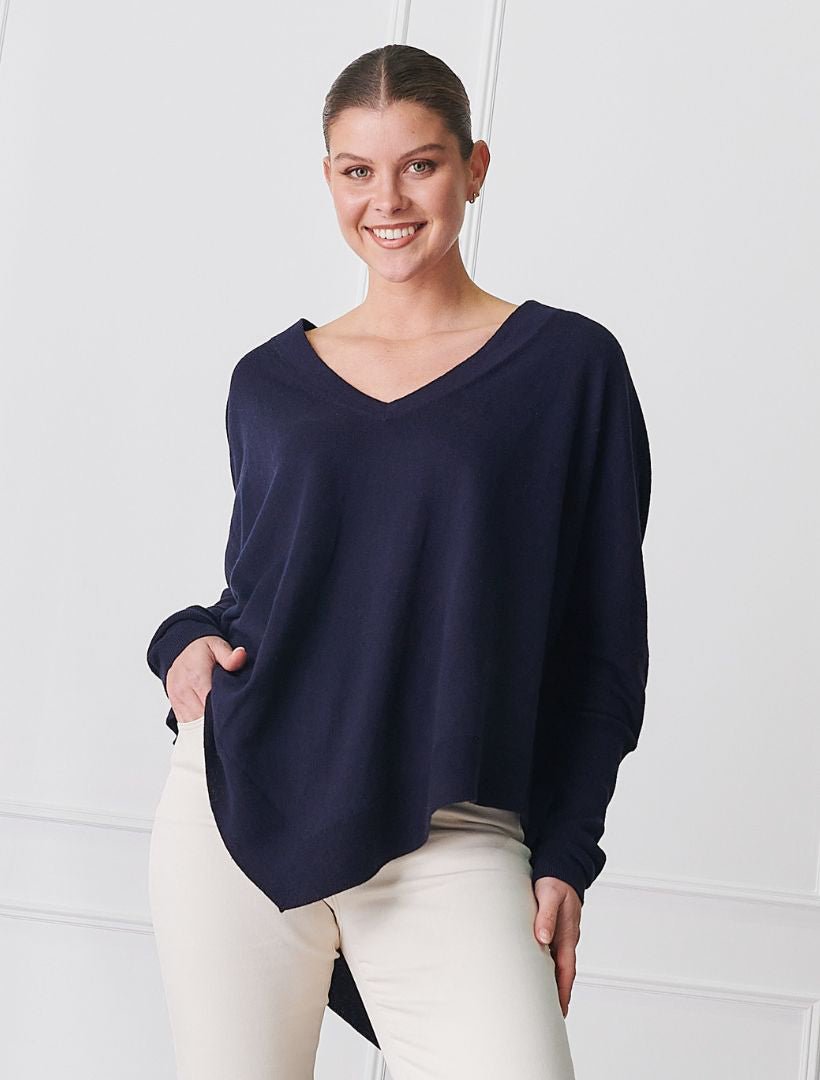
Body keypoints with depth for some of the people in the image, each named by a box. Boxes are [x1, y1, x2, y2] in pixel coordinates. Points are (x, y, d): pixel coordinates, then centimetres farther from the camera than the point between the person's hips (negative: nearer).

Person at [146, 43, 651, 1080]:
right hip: (237, 802, 3)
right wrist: (186, 640, 2)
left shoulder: (569, 365, 3)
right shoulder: (270, 379, 12)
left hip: (447, 837, -3)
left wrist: (564, 854, -2)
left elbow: (601, 639, 3)